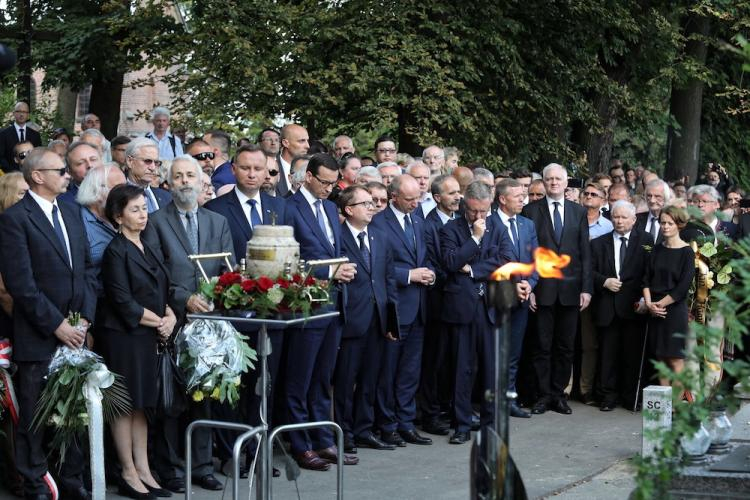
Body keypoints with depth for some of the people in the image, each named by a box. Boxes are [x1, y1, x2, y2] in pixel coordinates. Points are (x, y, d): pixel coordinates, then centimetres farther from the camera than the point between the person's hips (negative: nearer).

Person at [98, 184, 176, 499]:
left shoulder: (145, 248, 12)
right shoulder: (116, 251, -12)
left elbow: (158, 291, 15)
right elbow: (123, 302, -17)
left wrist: (170, 316, -3)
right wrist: (159, 321, -10)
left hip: (146, 337, 8)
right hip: (122, 337, -8)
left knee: (141, 405, 11)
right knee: (125, 405, 1)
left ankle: (143, 471, 16)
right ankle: (129, 474, 8)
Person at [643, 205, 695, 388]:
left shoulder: (687, 252, -5)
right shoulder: (657, 249, 11)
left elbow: (683, 287, -11)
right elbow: (647, 278, 8)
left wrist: (660, 304, -10)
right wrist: (649, 304, -6)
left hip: (675, 309, -5)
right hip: (654, 310, 5)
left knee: (675, 359, -5)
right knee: (661, 357, 6)